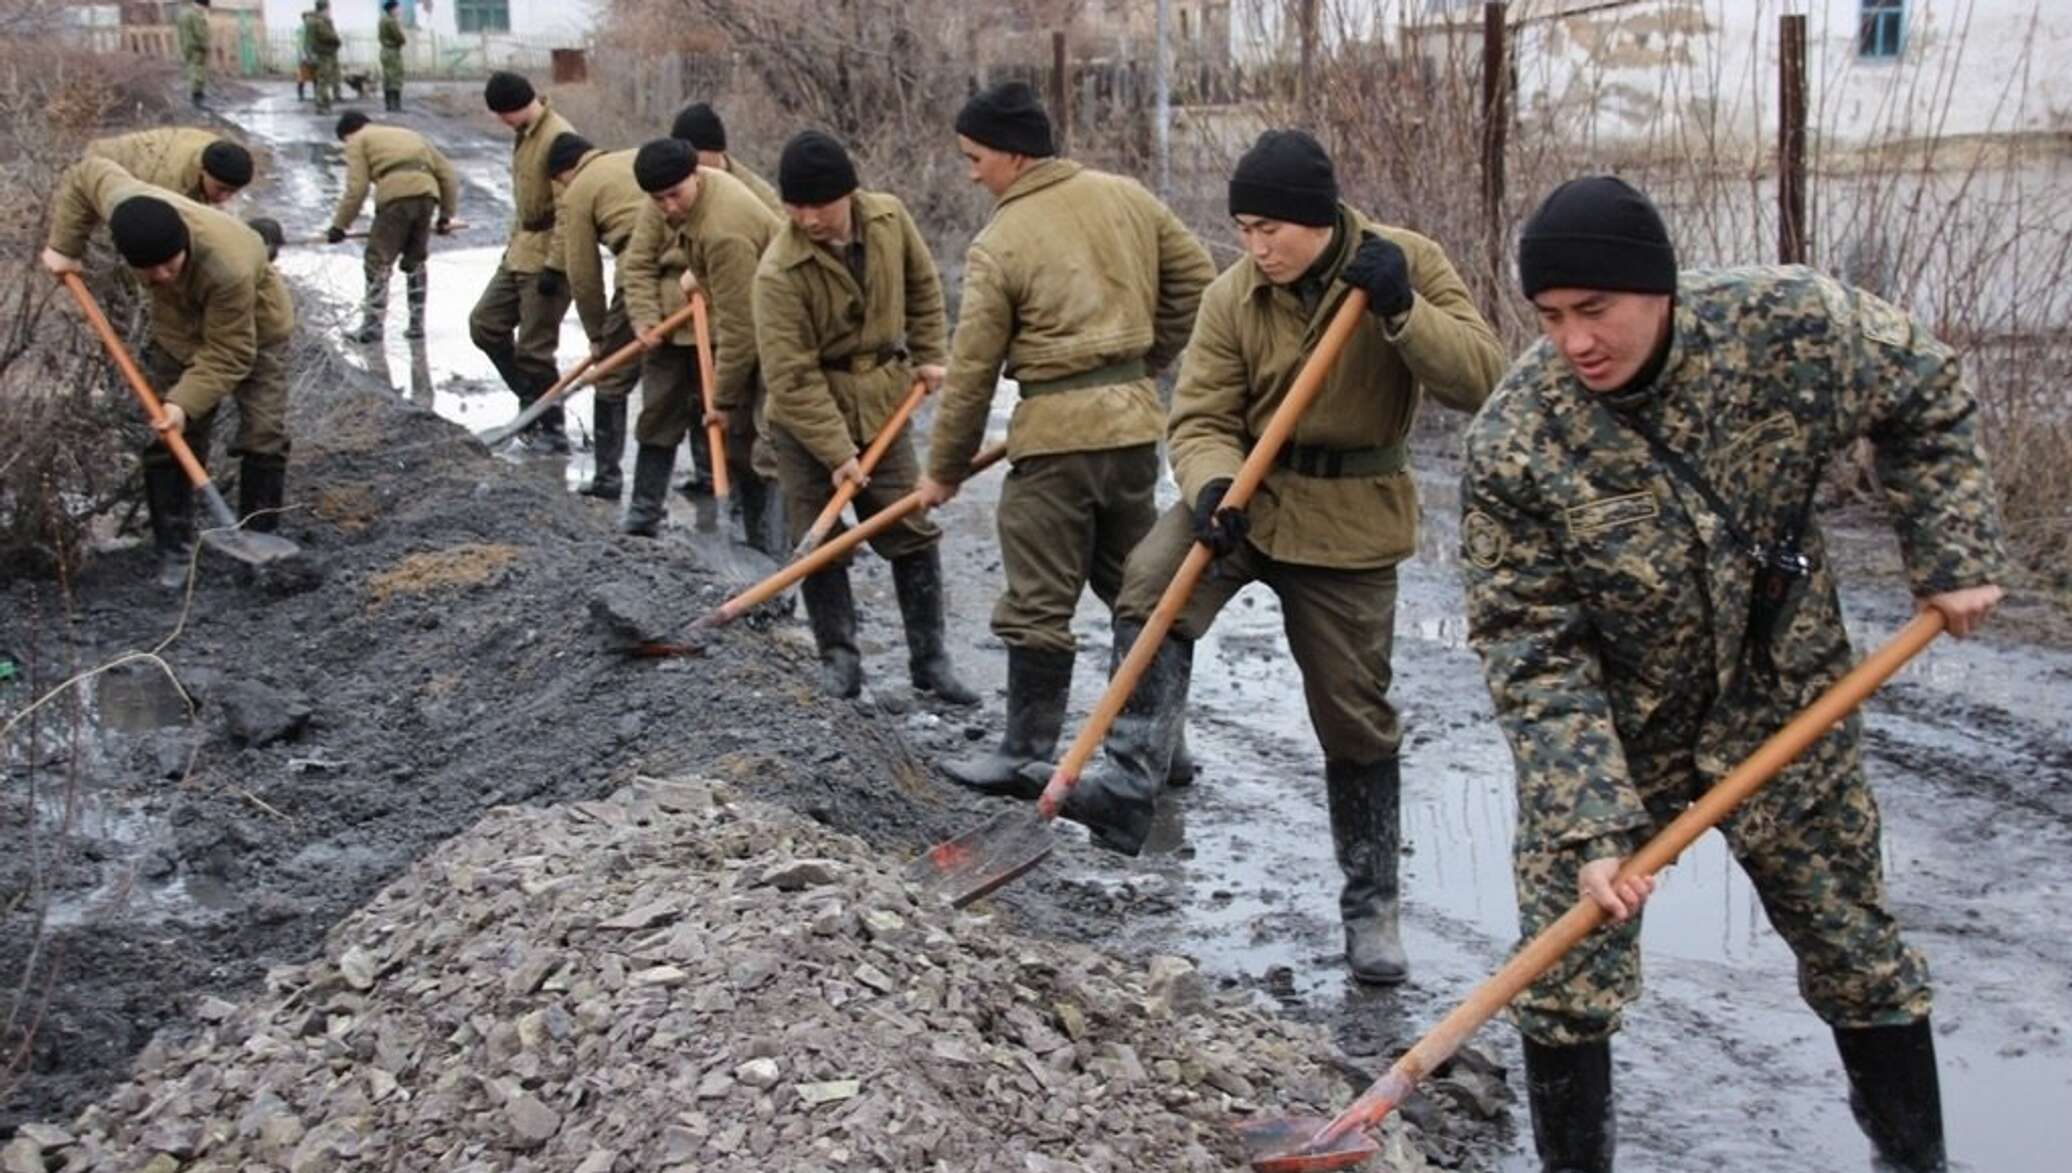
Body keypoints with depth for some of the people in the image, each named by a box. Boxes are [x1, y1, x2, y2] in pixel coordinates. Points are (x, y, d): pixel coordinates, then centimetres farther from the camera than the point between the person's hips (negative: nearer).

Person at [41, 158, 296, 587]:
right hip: (181, 332, 4)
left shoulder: (230, 268, -46)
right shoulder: (122, 206, -34)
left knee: (264, 436, -9)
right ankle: (175, 548, 6)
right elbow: (83, 175, -9)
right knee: (168, 440, -1)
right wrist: (64, 247, -8)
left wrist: (187, 402, -42)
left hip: (255, 331, -4)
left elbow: (227, 356, -35)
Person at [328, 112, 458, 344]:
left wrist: (339, 225, 11)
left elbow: (356, 188, 4)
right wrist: (446, 214, 31)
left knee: (378, 262, 4)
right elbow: (447, 173, 28)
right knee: (415, 261, 20)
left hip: (395, 196, -6)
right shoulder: (410, 135, 35)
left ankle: (372, 326, 4)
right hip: (427, 194, 6)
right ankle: (416, 324, 21)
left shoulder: (359, 141, 18)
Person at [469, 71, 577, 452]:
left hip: (547, 258, -10)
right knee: (485, 323, 11)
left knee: (534, 348, -5)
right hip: (520, 252, 10)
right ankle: (532, 400, 22)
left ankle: (552, 428, 10)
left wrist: (555, 266, -23)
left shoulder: (559, 138, -20)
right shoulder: (524, 134, 10)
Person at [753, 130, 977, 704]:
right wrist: (836, 454, -24)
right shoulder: (779, 272, -25)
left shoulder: (889, 218, -11)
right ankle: (839, 658, 16)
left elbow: (921, 284, 10)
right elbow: (792, 378, -23)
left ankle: (930, 658, 14)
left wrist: (929, 353, 8)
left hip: (881, 403, 4)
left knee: (914, 532, 5)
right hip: (805, 419, -3)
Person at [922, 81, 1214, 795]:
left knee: (1039, 605, 1)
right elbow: (1194, 279, 13)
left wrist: (945, 470, 4)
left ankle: (1027, 756, 6)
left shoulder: (999, 243, -10)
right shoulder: (1125, 197, 5)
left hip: (1057, 429, -7)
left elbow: (973, 370, -6)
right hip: (1135, 420, 7)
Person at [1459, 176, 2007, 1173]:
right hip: (1607, 737, -1)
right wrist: (1587, 823, -28)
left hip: (1786, 715, 2)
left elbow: (1926, 399, 0)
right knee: (1565, 976, 0)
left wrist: (1954, 557, -5)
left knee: (1857, 954, 15)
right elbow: (1531, 650, -22)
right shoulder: (1514, 444, -26)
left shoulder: (1791, 324, -22)